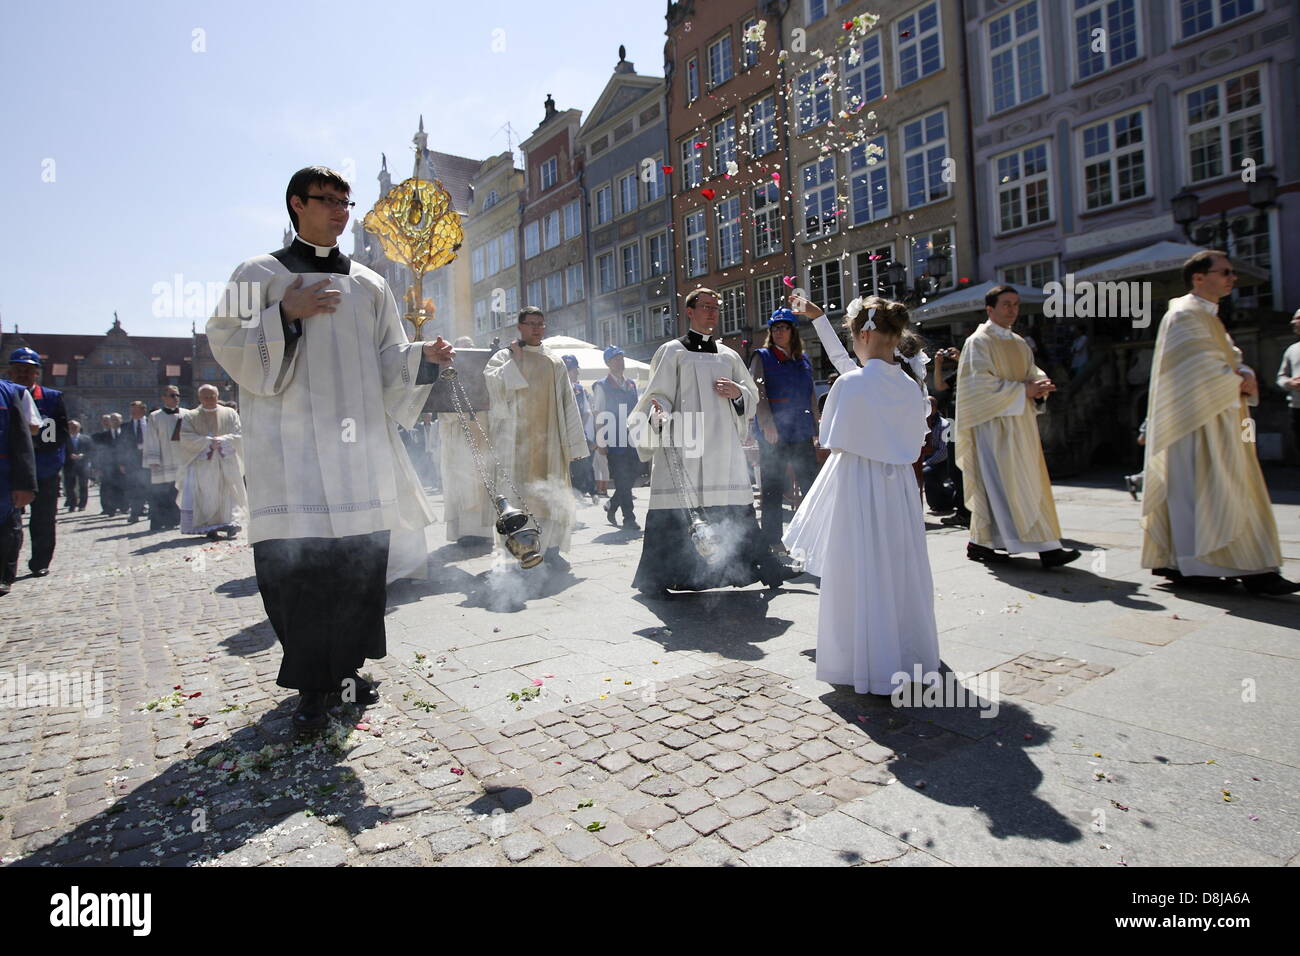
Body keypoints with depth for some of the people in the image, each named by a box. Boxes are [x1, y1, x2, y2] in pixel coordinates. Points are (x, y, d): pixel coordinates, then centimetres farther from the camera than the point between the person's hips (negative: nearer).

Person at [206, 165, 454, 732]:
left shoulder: (369, 285, 16)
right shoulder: (260, 275, 8)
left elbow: (388, 364, 14)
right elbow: (227, 344, -1)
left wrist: (422, 356, -6)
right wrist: (285, 314, -14)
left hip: (359, 446, 3)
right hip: (292, 447, -3)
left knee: (362, 565, 2)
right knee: (297, 566, -6)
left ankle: (345, 669, 19)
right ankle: (313, 686, 8)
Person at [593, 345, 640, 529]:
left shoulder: (631, 384, 17)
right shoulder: (602, 386, 1)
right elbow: (599, 416, -3)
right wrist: (601, 443, -9)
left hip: (632, 441, 6)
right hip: (614, 442, -5)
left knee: (631, 477, 7)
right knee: (622, 481, -5)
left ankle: (611, 506, 27)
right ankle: (628, 518, 3)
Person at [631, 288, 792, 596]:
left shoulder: (728, 356, 18)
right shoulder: (672, 351, 4)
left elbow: (753, 395, 23)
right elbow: (658, 395, -3)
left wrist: (738, 392, 0)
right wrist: (660, 418, -24)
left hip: (724, 448, 5)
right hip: (684, 447, -4)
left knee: (734, 512, 6)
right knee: (678, 510, -6)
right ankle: (657, 578, 4)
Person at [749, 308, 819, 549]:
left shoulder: (803, 360, 16)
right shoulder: (762, 357, 2)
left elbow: (811, 395, 19)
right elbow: (758, 394, -8)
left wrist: (816, 425, 12)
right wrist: (768, 425, -18)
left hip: (802, 434, 4)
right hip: (773, 436, -4)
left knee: (811, 485, 5)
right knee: (773, 489, 1)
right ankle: (772, 540, 10)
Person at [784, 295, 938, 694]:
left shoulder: (849, 383, -14)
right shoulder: (912, 386, 2)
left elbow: (835, 443, -9)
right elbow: (914, 442, 9)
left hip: (857, 485, -5)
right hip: (900, 485, 6)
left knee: (861, 575, 5)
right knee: (901, 571, 16)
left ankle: (869, 664, 14)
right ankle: (910, 656, 29)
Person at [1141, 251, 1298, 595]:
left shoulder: (1208, 316, 21)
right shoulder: (1185, 315, -11)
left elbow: (1229, 356, 19)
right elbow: (1204, 367, -19)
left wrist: (1244, 374, -2)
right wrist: (1239, 384, -6)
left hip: (1218, 420, 10)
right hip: (1198, 420, -10)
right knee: (1202, 490, -8)